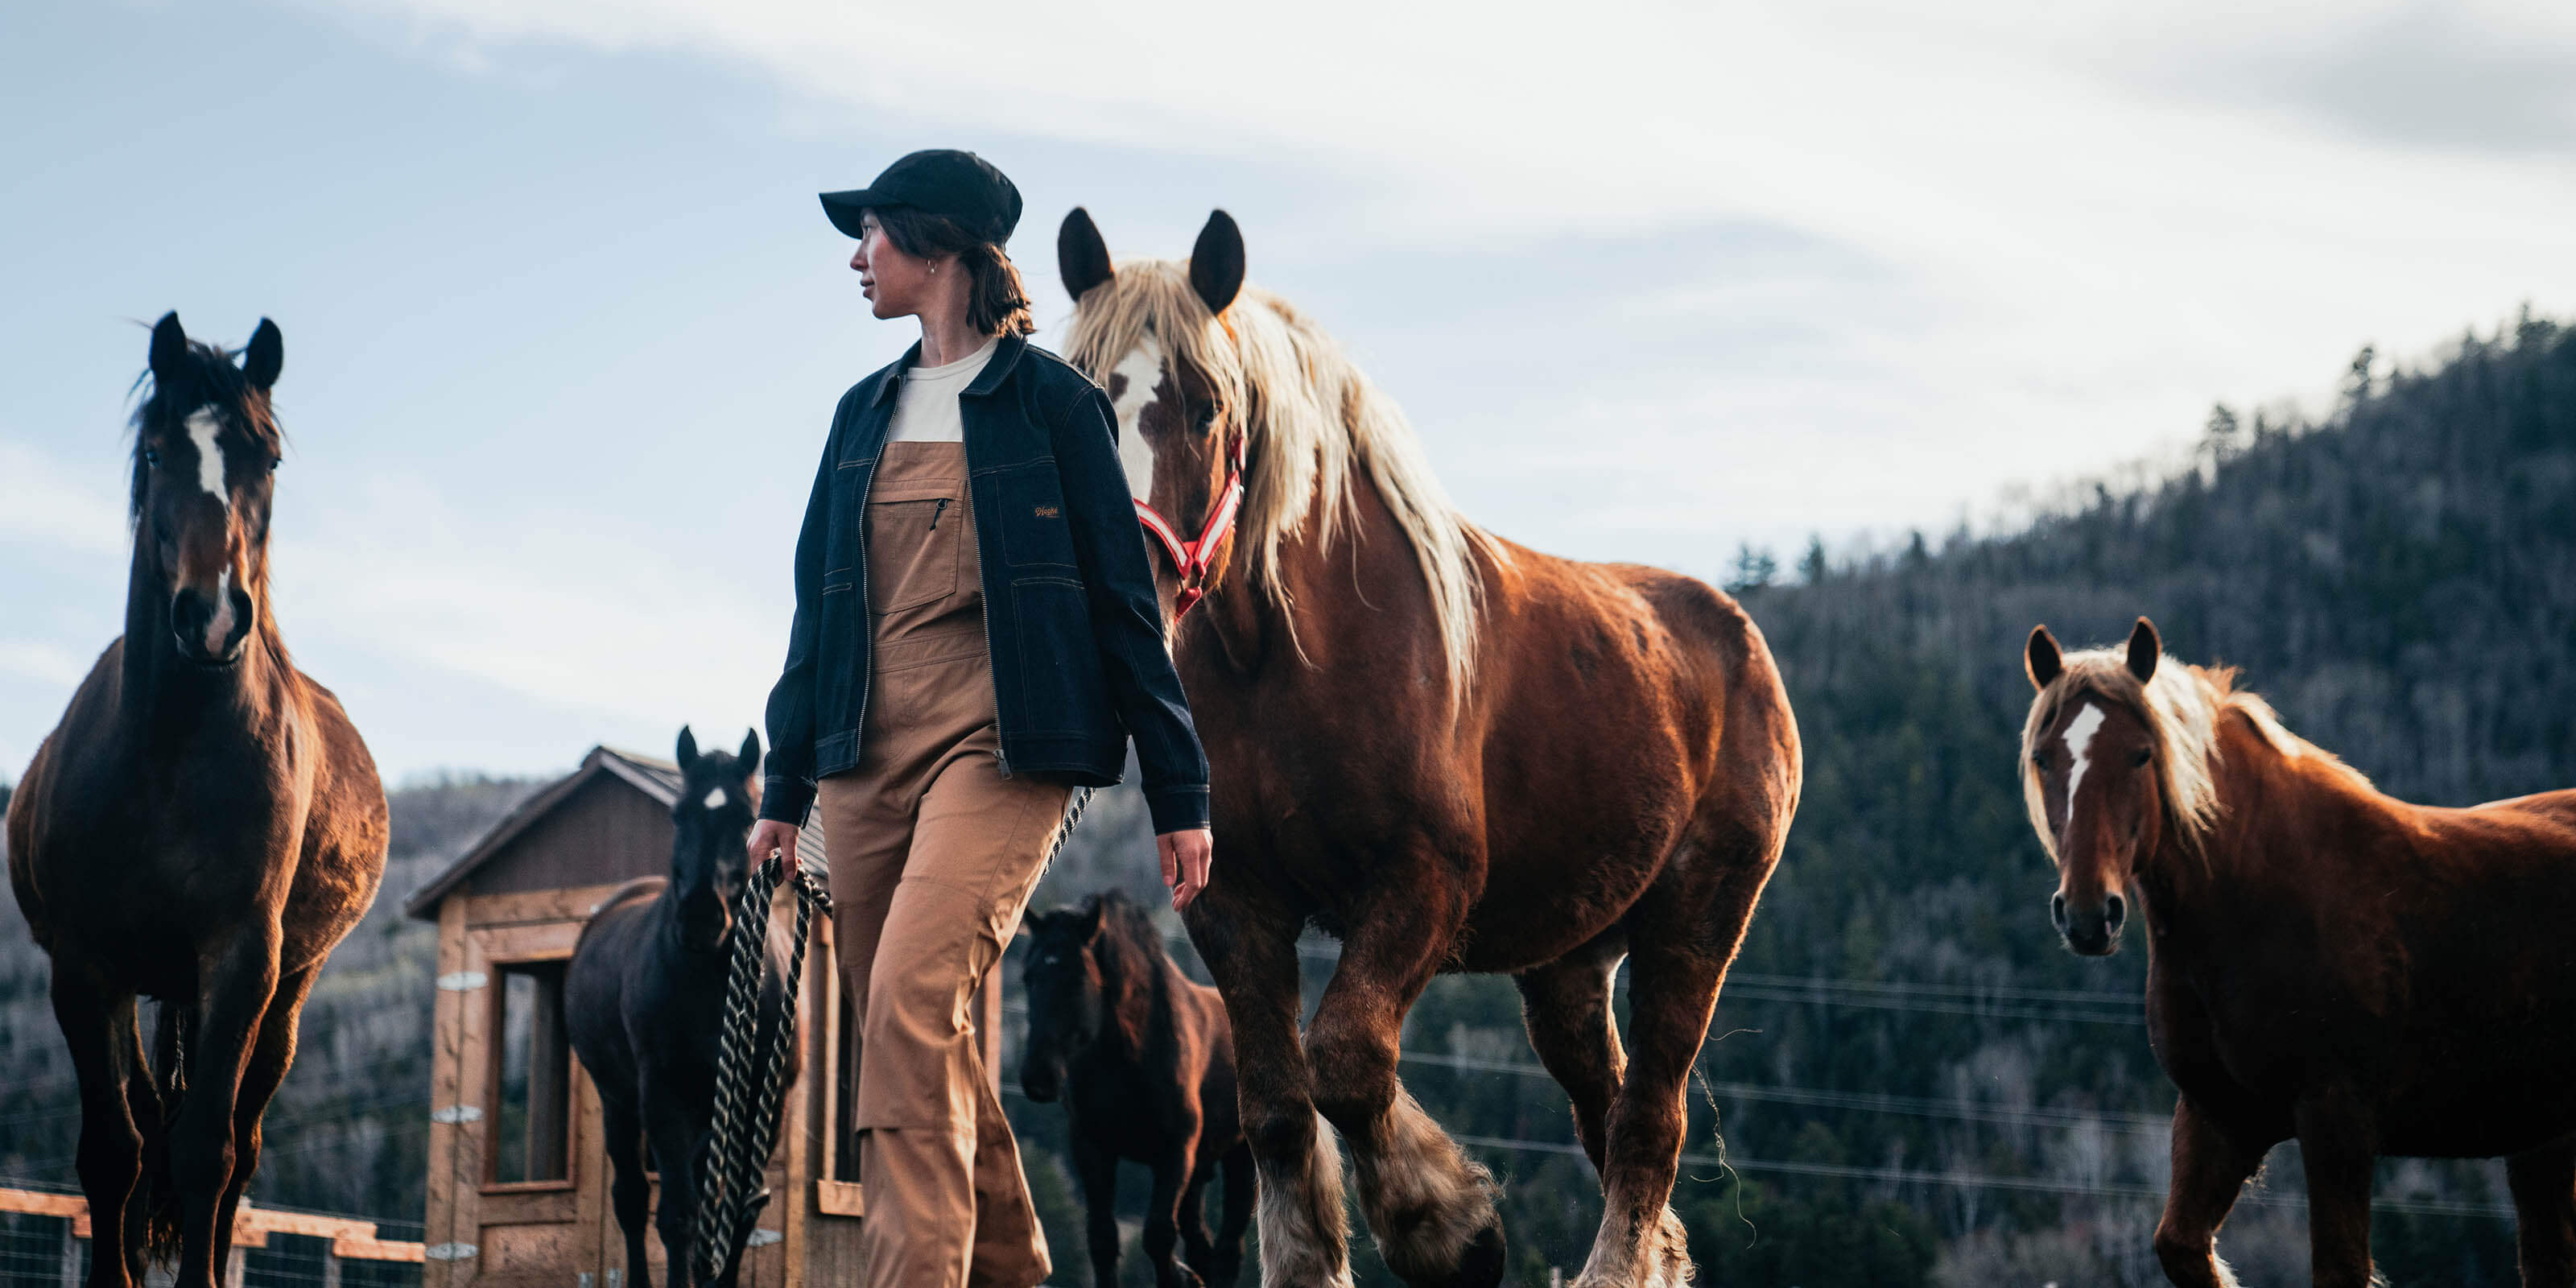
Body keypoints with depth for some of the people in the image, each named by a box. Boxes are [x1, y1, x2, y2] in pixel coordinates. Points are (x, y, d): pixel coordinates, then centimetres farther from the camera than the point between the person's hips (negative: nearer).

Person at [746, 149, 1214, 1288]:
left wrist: (1178, 791, -1)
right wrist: (784, 788, 18)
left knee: (910, 1000, -22)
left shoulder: (1050, 401, 0)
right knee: (911, 1036, 6)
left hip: (1000, 743, -6)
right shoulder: (865, 412, 17)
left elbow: (1122, 596, 0)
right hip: (868, 750, 6)